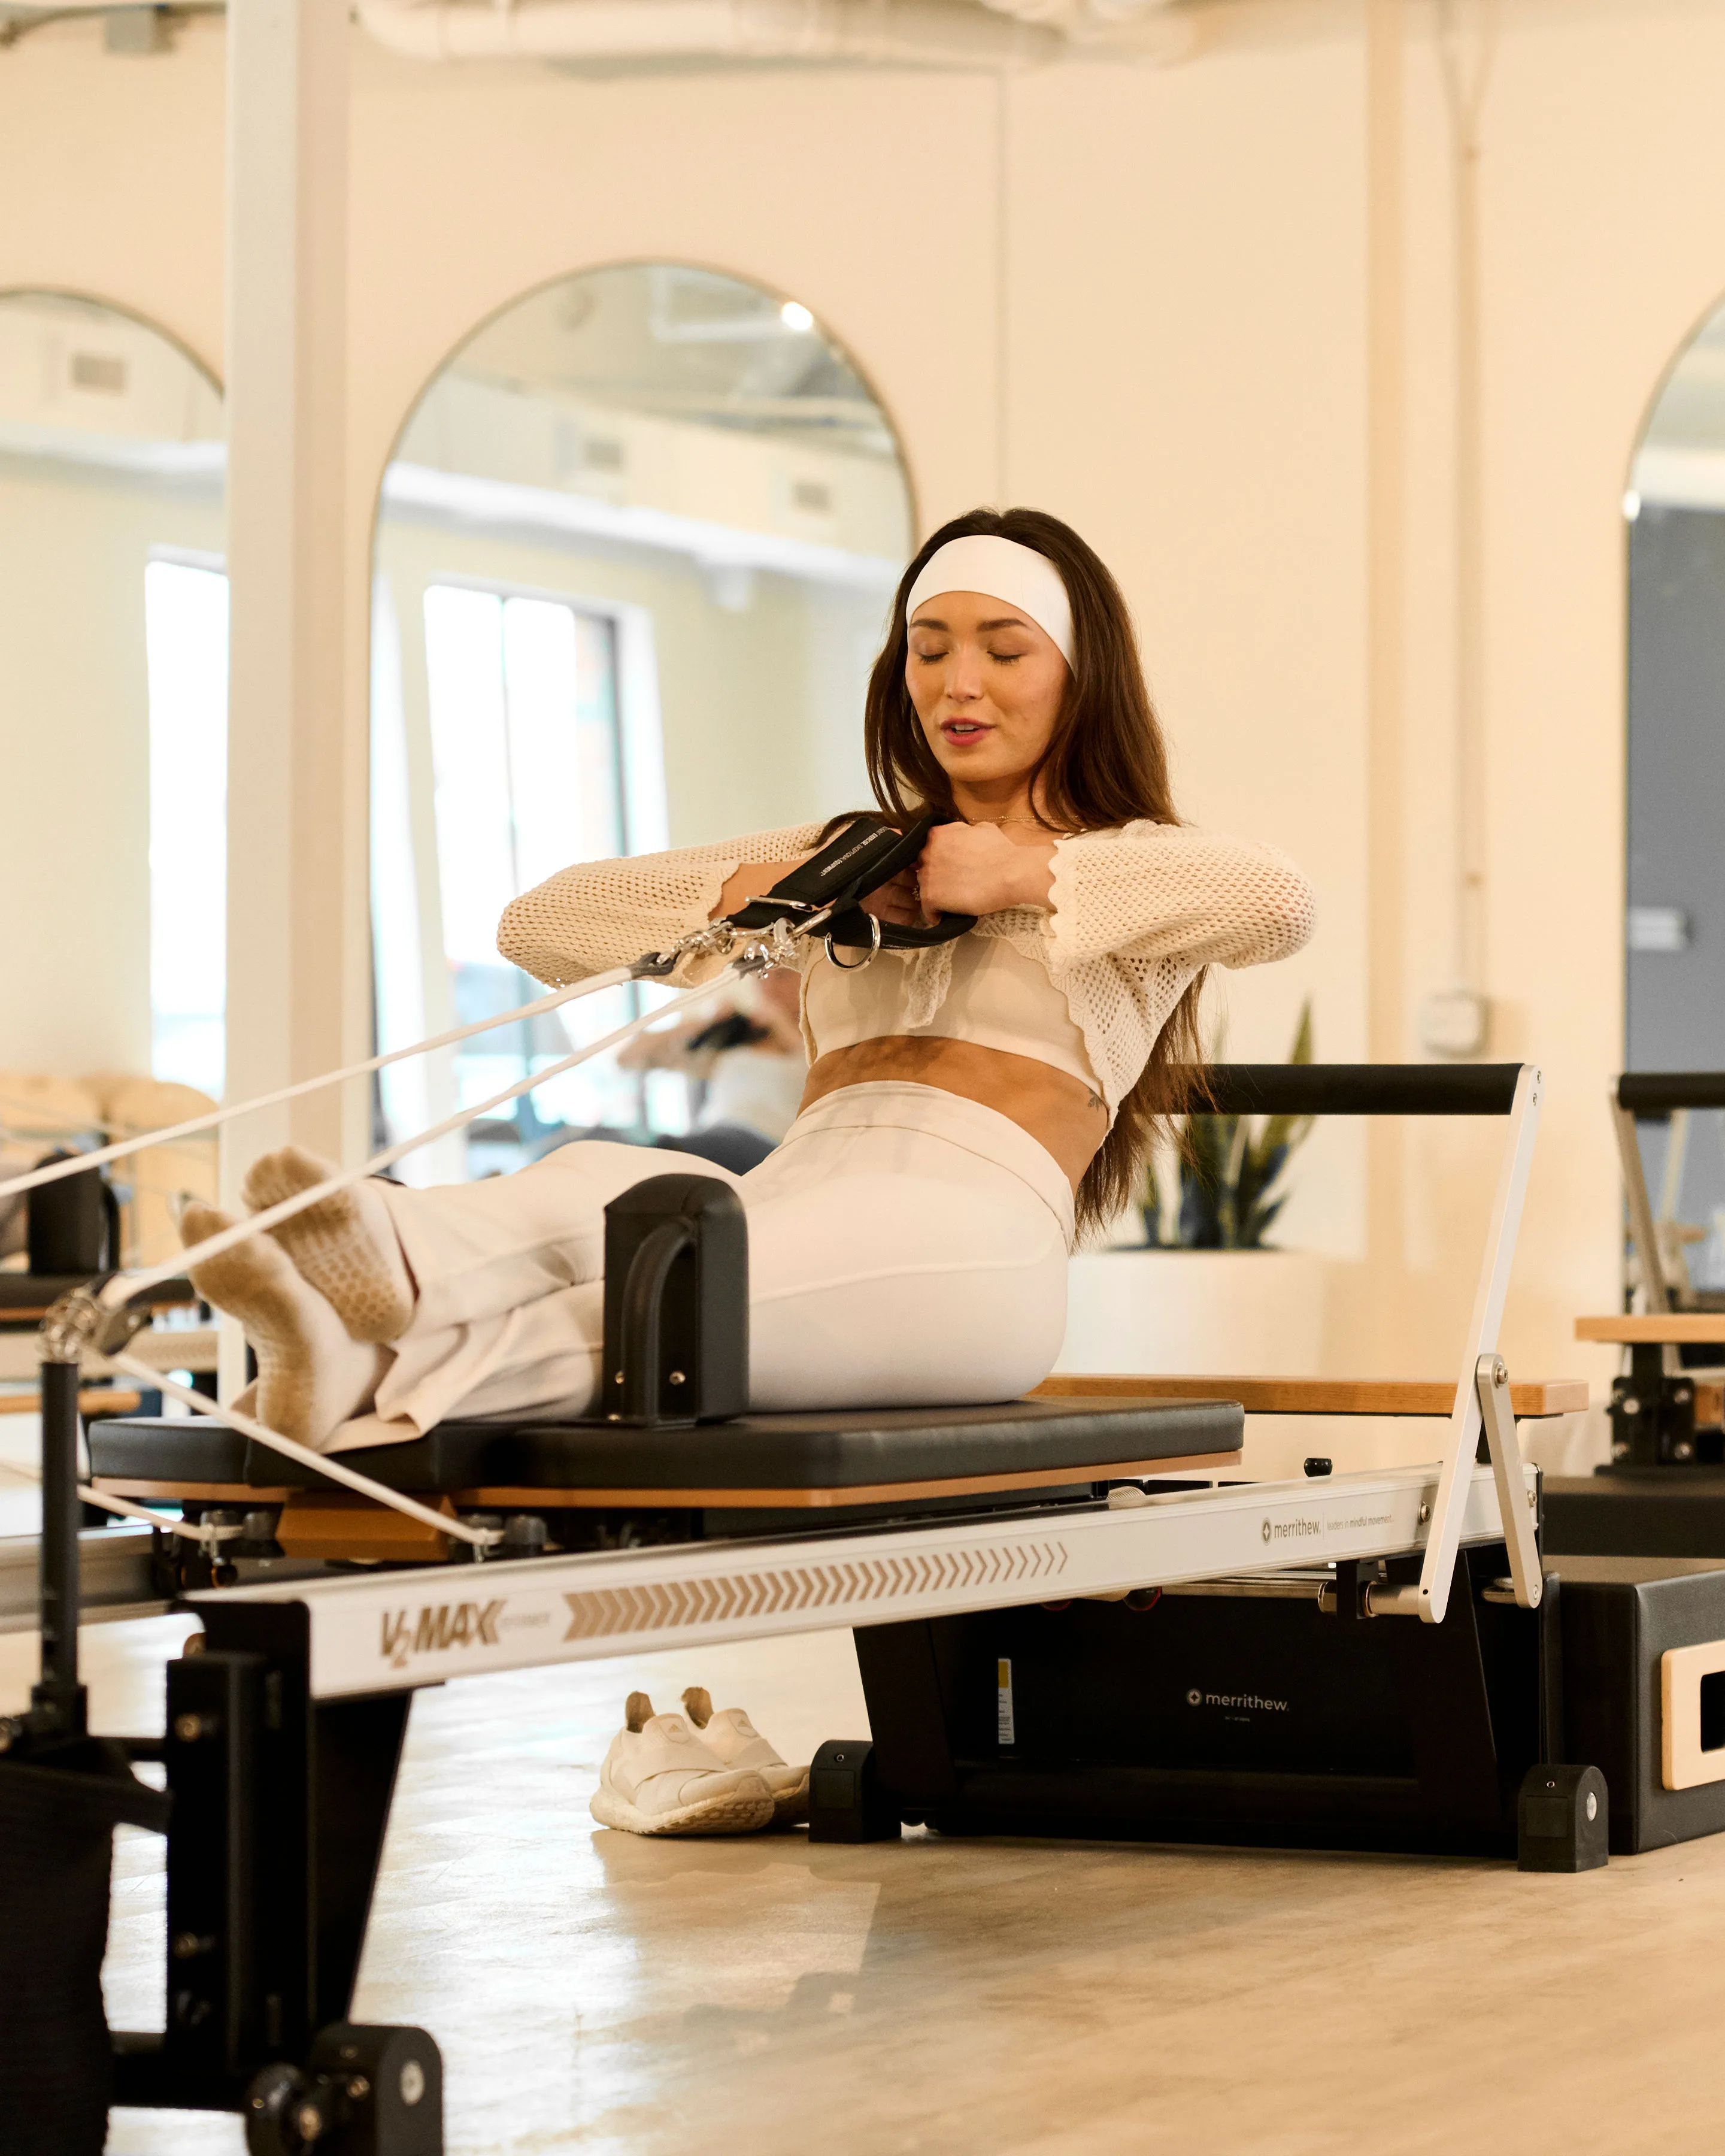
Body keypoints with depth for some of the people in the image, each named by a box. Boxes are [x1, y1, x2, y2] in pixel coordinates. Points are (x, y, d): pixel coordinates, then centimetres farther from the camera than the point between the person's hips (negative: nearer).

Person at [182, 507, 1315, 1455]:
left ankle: (385, 1377, -66)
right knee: (599, 1179, -35)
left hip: (966, 1239, -4)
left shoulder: (1134, 862, 21)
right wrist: (753, 891, 7)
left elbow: (1281, 902, -8)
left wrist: (1031, 875, -5)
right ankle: (390, 1260, -68)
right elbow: (542, 924, 24)